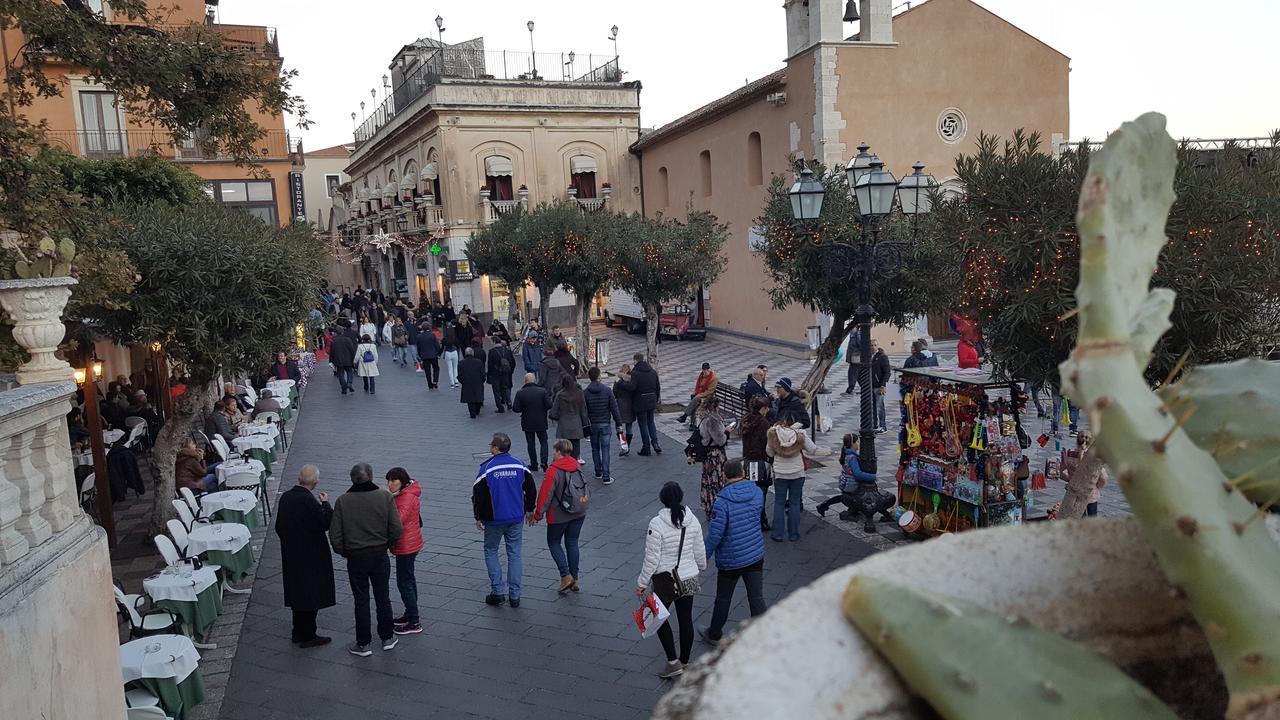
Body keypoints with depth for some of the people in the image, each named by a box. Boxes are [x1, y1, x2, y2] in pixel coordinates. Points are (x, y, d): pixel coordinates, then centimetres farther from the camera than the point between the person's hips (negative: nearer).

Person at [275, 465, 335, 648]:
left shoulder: (285, 497, 2)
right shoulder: (308, 500, -23)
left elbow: (279, 527, 11)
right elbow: (326, 523, -21)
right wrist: (325, 504, -9)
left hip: (291, 555, 8)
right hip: (310, 556, -8)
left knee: (298, 593, 18)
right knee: (311, 595, 3)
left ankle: (298, 632, 28)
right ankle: (307, 636, 9)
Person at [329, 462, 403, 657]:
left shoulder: (343, 501, -10)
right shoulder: (385, 497, -10)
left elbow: (335, 535, -8)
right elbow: (397, 529, -11)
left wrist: (344, 552, 8)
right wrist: (387, 544, 7)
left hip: (355, 558, -1)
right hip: (380, 555, 1)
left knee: (361, 600, 10)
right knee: (383, 597, 15)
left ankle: (363, 644, 17)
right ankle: (387, 638, 26)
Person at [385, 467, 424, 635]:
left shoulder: (408, 497, -22)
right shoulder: (404, 494, 10)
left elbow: (398, 520, -34)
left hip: (406, 546, -11)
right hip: (409, 544, 11)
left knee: (404, 583, -5)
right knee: (408, 579, 20)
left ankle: (414, 623, 2)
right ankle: (410, 615, 34)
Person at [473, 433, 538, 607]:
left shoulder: (486, 468, -12)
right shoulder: (520, 465, -1)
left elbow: (478, 495, -8)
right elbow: (531, 489, 6)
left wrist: (478, 517, 4)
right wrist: (529, 510, 19)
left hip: (494, 519, -3)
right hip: (517, 518, 3)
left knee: (491, 552, 14)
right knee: (514, 553, 10)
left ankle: (498, 591, 8)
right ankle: (514, 594, 11)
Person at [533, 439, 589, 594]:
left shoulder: (553, 471, -18)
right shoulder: (578, 466, 0)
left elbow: (545, 494, -15)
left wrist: (538, 515, -5)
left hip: (558, 516, -6)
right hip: (579, 513, 6)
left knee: (553, 543, 12)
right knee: (572, 543, 14)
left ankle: (566, 576, 1)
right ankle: (575, 580, 17)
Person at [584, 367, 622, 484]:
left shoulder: (586, 393, -6)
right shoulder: (607, 390, -7)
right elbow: (614, 408, -6)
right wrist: (618, 423, 2)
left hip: (592, 425, 1)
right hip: (605, 424, -1)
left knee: (595, 449, 17)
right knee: (605, 449, -1)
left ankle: (598, 472, 25)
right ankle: (606, 477, -6)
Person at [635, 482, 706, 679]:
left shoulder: (657, 524, -20)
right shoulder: (693, 521, -4)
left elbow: (652, 558, -16)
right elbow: (700, 552, 7)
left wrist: (642, 583, -6)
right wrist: (701, 567, 29)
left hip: (666, 579, -5)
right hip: (689, 578, 5)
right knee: (686, 619, 15)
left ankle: (673, 663, 8)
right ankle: (684, 663, 27)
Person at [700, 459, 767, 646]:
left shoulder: (722, 502, -21)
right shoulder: (756, 493, -5)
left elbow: (714, 534, -20)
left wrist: (703, 557, -8)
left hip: (730, 560, -4)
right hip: (756, 555, 4)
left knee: (723, 599, 14)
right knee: (757, 599, 10)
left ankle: (714, 635, 32)